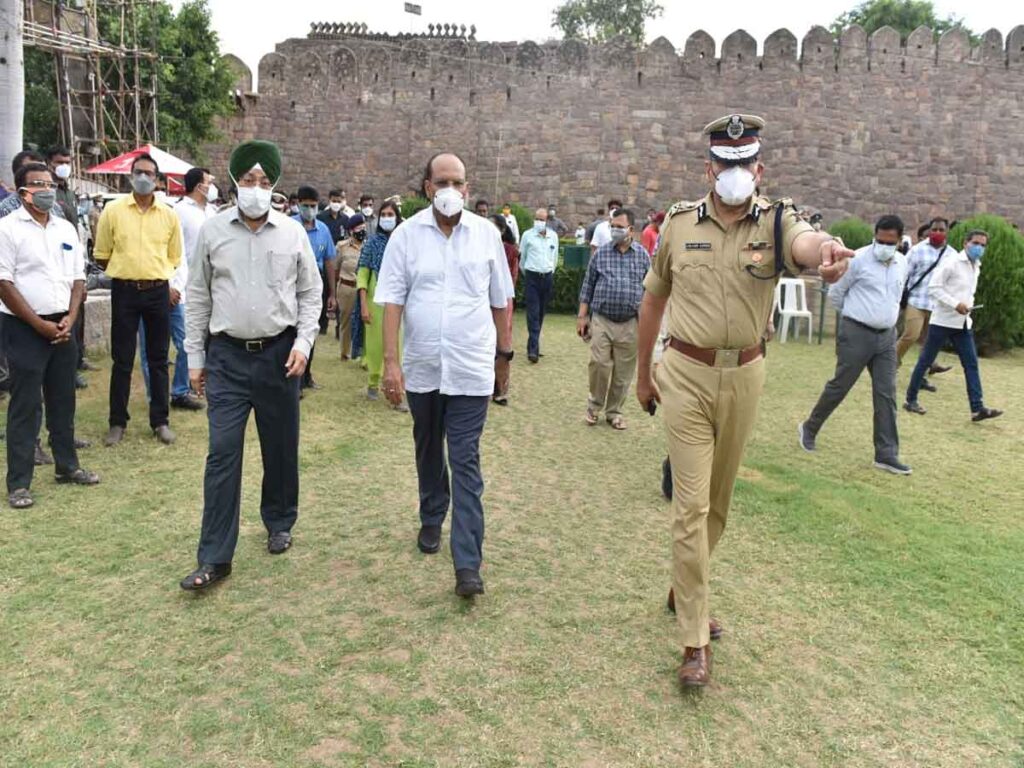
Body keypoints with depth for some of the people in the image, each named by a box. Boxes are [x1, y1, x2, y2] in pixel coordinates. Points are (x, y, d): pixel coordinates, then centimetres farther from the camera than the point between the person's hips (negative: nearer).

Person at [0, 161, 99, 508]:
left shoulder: (66, 229, 11)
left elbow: (78, 279, 11)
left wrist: (69, 319, -3)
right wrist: (39, 324, -14)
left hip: (62, 327, 5)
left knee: (63, 400, 13)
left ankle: (67, 466, 26)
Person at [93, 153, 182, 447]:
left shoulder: (169, 215, 5)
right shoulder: (113, 211, 0)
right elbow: (102, 255, 5)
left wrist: (157, 274, 4)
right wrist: (127, 268, 5)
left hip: (158, 291, 2)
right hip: (124, 291, -1)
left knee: (158, 359, 7)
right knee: (122, 360, 4)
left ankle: (160, 421, 16)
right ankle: (117, 422, 14)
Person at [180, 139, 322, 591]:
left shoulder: (293, 233, 2)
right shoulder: (212, 231, 2)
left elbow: (310, 293, 7)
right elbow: (197, 297, 6)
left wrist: (303, 343, -6)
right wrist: (195, 357, 5)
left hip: (279, 354, 1)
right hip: (227, 356, 0)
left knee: (281, 447, 11)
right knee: (222, 453, -4)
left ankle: (279, 523, 33)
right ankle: (215, 558, 2)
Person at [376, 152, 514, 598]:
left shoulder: (486, 234, 1)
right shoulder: (407, 235, -2)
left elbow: (501, 299, 8)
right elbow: (392, 300, -4)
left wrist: (504, 353, 11)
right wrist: (390, 361, -11)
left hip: (471, 369, -1)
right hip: (422, 368, 2)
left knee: (465, 462, -4)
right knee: (428, 451, 19)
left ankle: (468, 564, -3)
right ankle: (431, 520, 41)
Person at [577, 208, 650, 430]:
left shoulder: (643, 255, 6)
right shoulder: (601, 253, 4)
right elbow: (588, 286, 7)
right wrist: (582, 316, 4)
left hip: (630, 323, 1)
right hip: (601, 320, -1)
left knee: (623, 371, 6)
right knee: (599, 364, -8)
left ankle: (614, 411, 22)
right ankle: (594, 405, 15)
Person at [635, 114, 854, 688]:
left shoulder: (777, 221, -6)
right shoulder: (679, 224, -1)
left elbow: (806, 241, -32)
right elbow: (654, 299, 10)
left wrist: (828, 250, -57)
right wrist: (643, 374, 14)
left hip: (744, 377, 1)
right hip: (687, 375, -1)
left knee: (720, 497, 17)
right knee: (691, 503, -5)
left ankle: (687, 587, 42)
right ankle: (696, 640, 4)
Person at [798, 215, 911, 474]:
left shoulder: (902, 263, 9)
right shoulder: (858, 259, -10)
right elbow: (835, 293, -2)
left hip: (887, 336, 5)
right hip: (857, 333, -5)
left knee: (886, 394, 2)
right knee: (839, 387, 2)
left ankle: (887, 454, 6)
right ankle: (809, 429, 24)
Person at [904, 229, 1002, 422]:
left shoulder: (976, 267, 14)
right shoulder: (951, 261, -11)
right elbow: (933, 287, -17)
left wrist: (969, 305, 5)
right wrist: (956, 304, -22)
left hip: (963, 323, 7)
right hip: (943, 320, -7)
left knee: (971, 363, 1)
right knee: (926, 361, 2)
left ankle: (978, 408, 0)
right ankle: (911, 399, 13)